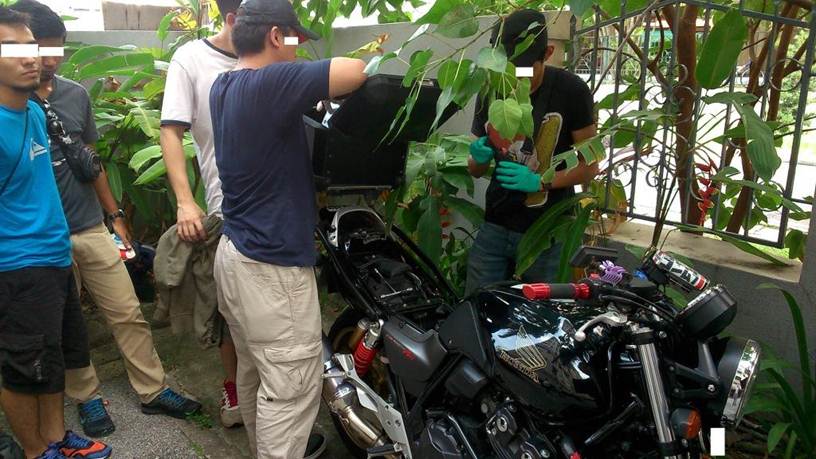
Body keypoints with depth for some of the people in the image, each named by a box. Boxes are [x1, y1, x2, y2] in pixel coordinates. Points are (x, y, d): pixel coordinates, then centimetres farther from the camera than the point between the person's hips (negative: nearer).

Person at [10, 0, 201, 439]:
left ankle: (153, 391, 20)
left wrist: (115, 215, 13)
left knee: (129, 315, 7)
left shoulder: (75, 93, 5)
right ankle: (87, 398, 29)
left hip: (92, 228, 4)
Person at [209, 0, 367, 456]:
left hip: (235, 252, 10)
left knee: (255, 373, 20)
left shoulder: (223, 87, 10)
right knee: (291, 389, 0)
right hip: (273, 266, -10)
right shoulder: (270, 82, -19)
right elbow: (355, 72, -24)